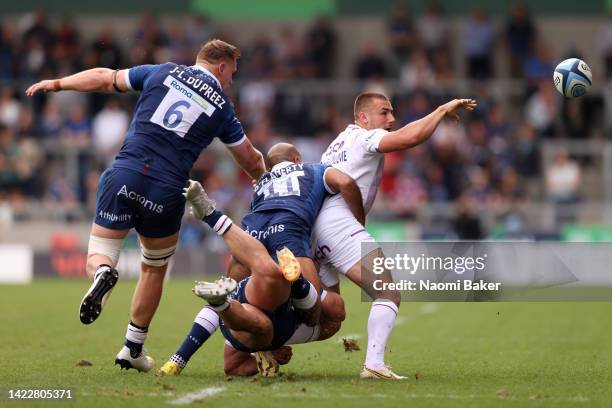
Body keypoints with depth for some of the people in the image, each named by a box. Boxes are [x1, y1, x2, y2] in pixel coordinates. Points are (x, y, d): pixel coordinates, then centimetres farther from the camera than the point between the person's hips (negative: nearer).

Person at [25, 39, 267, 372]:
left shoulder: (163, 73, 10)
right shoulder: (221, 107, 10)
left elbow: (104, 79, 15)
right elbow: (251, 161, 20)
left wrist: (56, 84, 28)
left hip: (125, 175, 0)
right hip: (166, 192, 0)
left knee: (98, 257, 8)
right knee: (154, 269, 22)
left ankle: (103, 274, -30)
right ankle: (133, 348, 24)